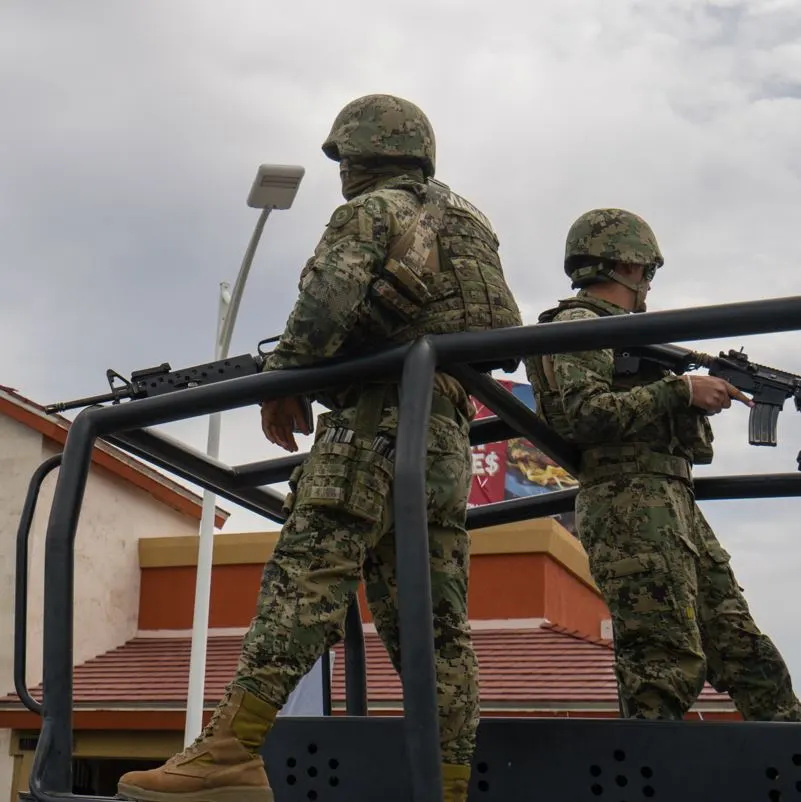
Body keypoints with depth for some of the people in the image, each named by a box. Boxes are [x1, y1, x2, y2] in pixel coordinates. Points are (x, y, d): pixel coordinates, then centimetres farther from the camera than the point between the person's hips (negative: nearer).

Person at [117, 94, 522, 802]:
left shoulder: (369, 213, 3)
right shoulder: (469, 223, 26)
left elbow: (327, 300, -14)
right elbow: (505, 329, 26)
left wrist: (283, 378, -2)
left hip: (373, 423, -8)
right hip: (447, 436, 8)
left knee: (304, 581, -18)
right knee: (434, 622, 4)